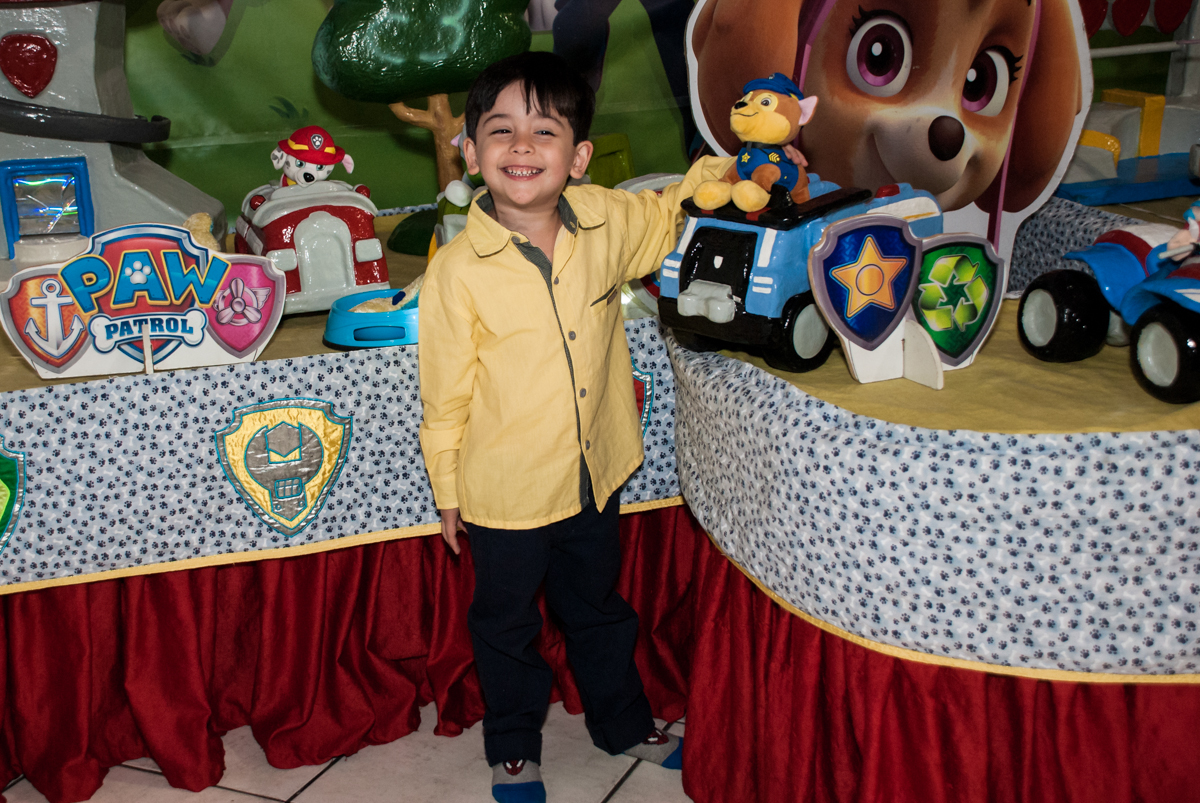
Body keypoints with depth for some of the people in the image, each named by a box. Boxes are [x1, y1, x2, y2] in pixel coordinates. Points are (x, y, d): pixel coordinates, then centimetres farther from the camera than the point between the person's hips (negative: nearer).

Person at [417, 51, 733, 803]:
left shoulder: (607, 220, -10)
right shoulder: (458, 270, -21)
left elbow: (664, 215, 16)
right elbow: (445, 393, -11)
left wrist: (722, 170, 3)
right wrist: (447, 492, -3)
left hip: (596, 474, 4)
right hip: (506, 489, -4)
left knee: (599, 608, 26)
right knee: (507, 626, 18)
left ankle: (624, 722, 49)